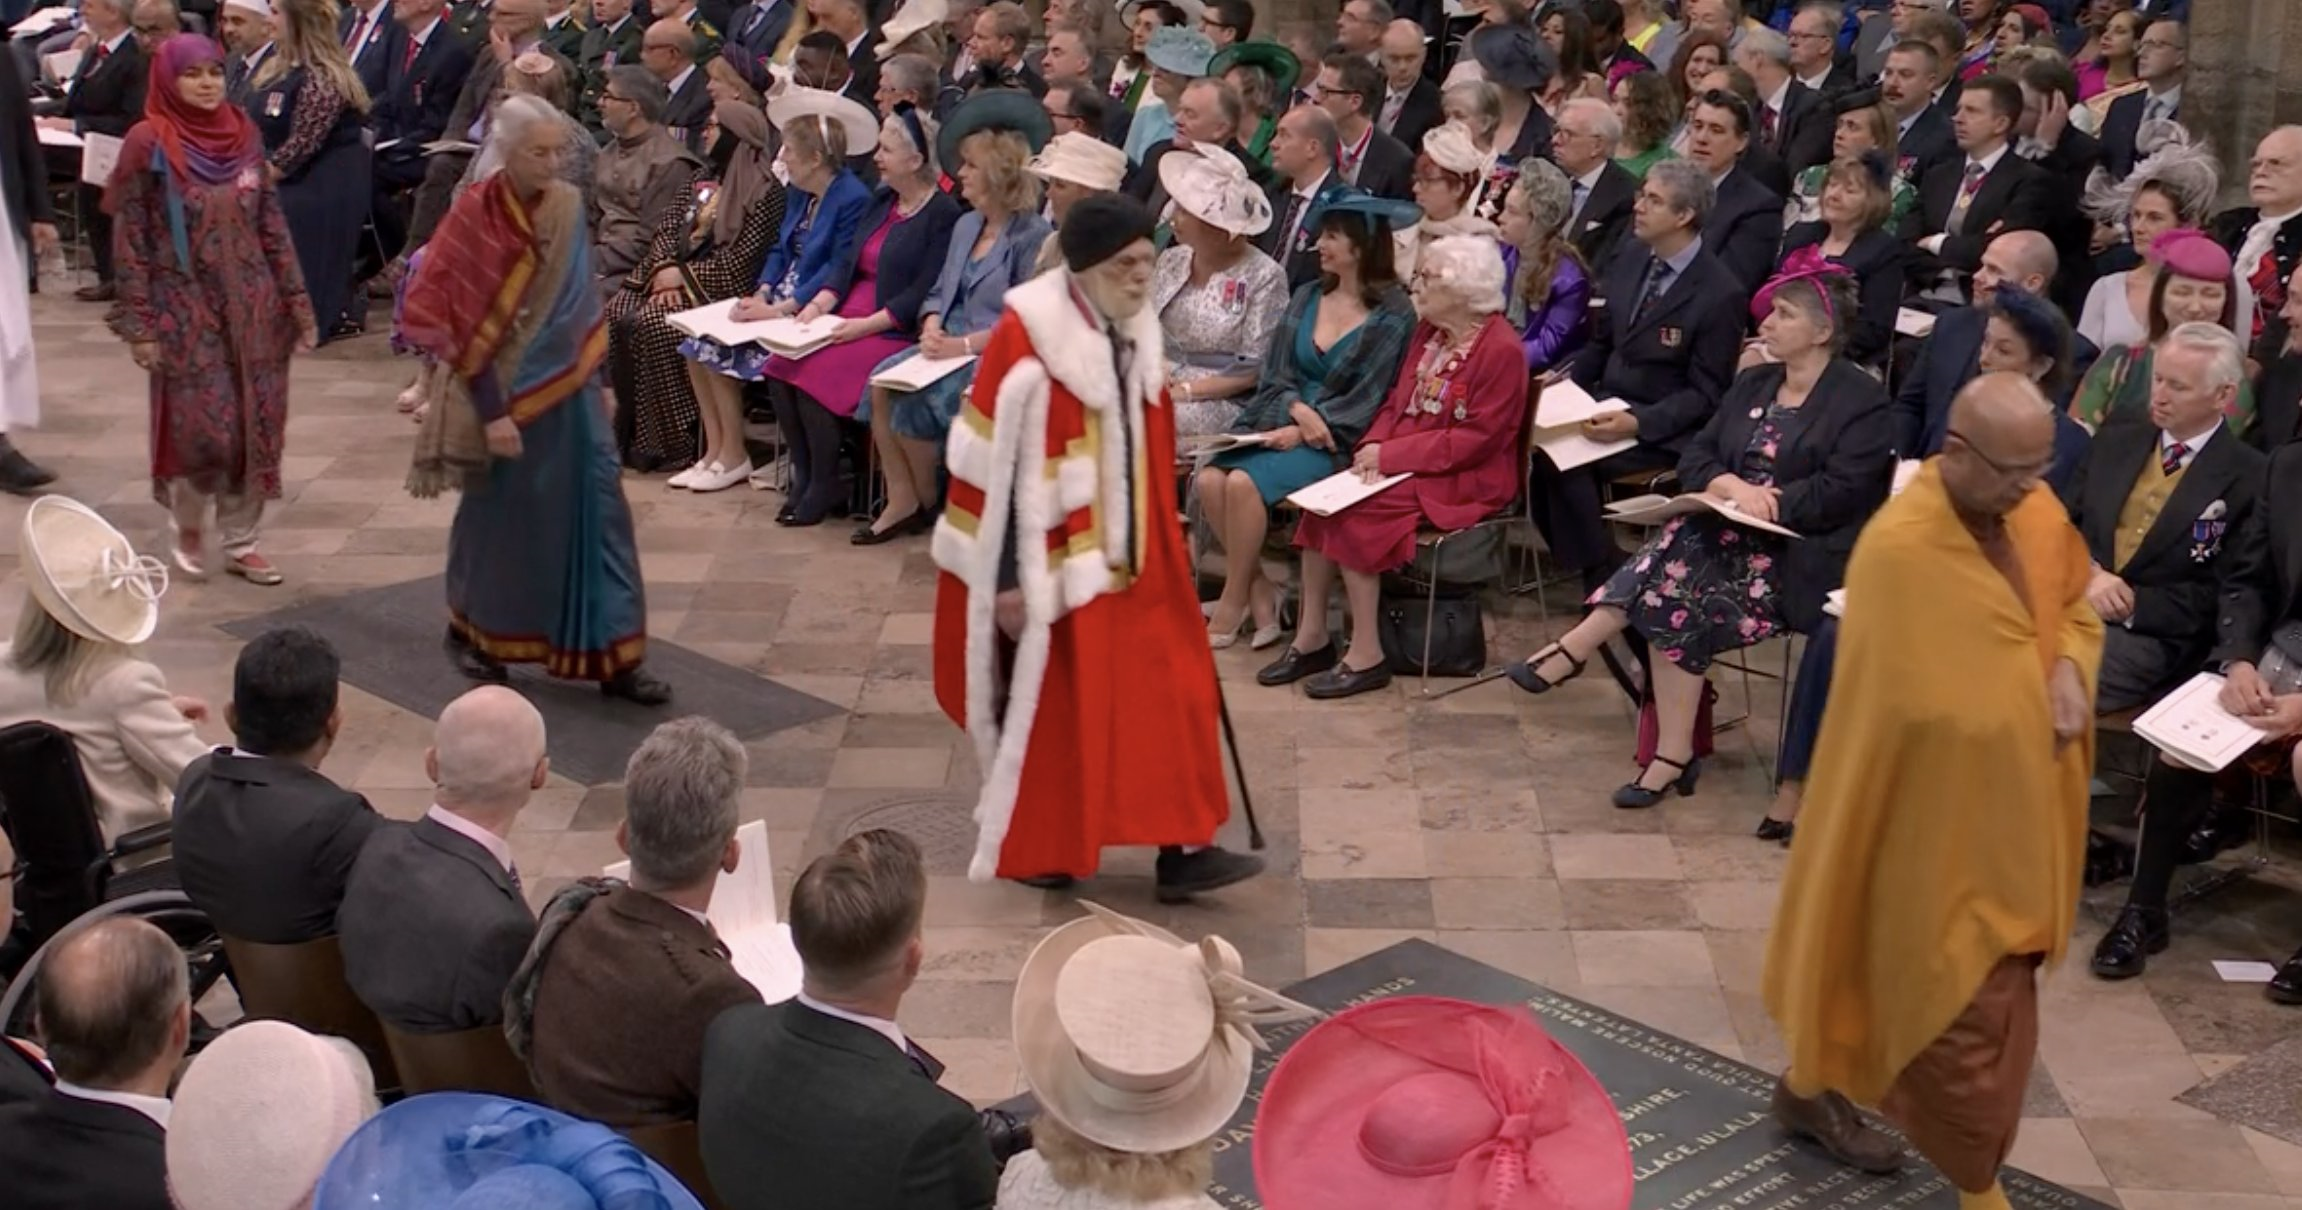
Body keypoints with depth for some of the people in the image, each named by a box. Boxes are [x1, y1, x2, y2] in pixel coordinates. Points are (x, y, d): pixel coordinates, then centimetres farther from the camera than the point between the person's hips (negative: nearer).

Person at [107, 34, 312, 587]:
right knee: (203, 427, -5)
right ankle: (188, 524, 22)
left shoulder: (244, 135, 4)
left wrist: (297, 300, 6)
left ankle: (240, 542, 18)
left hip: (252, 305, 4)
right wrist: (139, 324, -11)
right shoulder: (148, 143, -8)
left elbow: (273, 224, 9)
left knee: (256, 426, 5)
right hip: (186, 308, -4)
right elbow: (131, 240, -8)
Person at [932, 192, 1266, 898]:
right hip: (1050, 565, -7)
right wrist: (1006, 579, -15)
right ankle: (1032, 851, 24)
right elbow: (994, 463, -16)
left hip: (1129, 555, 7)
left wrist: (1161, 538, 20)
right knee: (1048, 706, 6)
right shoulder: (1025, 342, -19)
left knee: (1166, 692, 3)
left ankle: (1181, 851, 9)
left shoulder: (1136, 333, 4)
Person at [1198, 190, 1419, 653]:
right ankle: (1260, 591, -7)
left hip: (1337, 439, -6)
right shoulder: (1307, 298, 11)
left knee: (1245, 483, -28)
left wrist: (1306, 427, -16)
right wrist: (1299, 408, -13)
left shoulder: (1393, 315, -6)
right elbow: (1276, 375, 8)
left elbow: (1365, 400, -9)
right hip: (1283, 420, 6)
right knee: (1210, 478, -21)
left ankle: (1233, 606, -11)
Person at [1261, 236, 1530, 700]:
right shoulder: (1428, 332, 12)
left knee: (1355, 512, -25)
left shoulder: (1500, 348, -14)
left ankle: (1366, 656, -18)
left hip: (1465, 481, -8)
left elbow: (1476, 439, -19)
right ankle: (1311, 638, -9)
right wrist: (1374, 445, -8)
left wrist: (1392, 456, -20)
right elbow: (1397, 401, 14)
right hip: (1405, 465, 8)